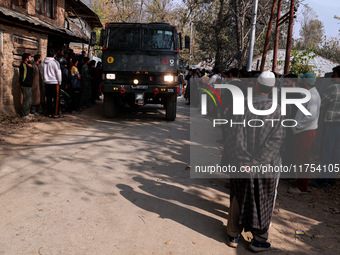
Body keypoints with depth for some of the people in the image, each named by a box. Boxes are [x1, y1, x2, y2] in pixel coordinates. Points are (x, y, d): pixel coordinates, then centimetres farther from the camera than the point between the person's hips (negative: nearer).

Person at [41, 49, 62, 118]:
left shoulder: (43, 62, 8)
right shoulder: (55, 62, -11)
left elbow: (42, 73, 15)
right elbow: (58, 73, -9)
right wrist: (59, 82, 1)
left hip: (46, 82, 6)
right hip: (54, 83, -6)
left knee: (49, 98, 10)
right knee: (56, 98, 1)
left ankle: (49, 113, 13)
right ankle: (56, 114, 1)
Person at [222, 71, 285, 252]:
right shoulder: (276, 110, -8)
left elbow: (235, 136, -14)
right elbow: (277, 137, -16)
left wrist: (243, 161, -10)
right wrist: (259, 160, -17)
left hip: (242, 163, 0)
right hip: (266, 163, 0)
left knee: (239, 199, 15)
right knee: (263, 202, 14)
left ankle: (233, 236, 27)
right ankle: (259, 240, 23)